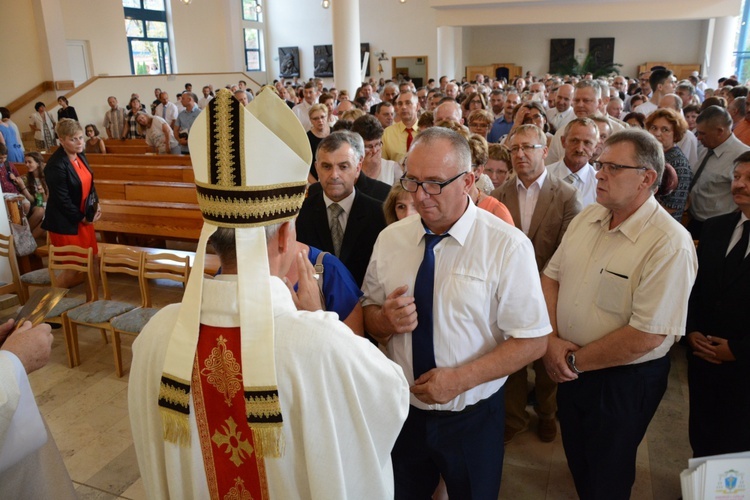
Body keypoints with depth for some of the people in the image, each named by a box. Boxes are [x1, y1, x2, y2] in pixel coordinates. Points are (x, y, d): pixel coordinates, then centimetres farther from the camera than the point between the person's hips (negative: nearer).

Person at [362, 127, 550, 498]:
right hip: (402, 410, 3)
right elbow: (370, 315, 4)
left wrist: (460, 379, -23)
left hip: (472, 417, -2)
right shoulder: (390, 238, -5)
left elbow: (532, 340, -14)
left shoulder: (507, 246, -17)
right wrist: (385, 320, -20)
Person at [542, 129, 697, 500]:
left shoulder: (670, 244, -24)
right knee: (577, 459, 26)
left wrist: (575, 361, -16)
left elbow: (645, 337, -26)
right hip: (569, 369, 6)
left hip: (624, 381, -6)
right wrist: (551, 339, -11)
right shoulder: (587, 217, -3)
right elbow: (551, 277, 2)